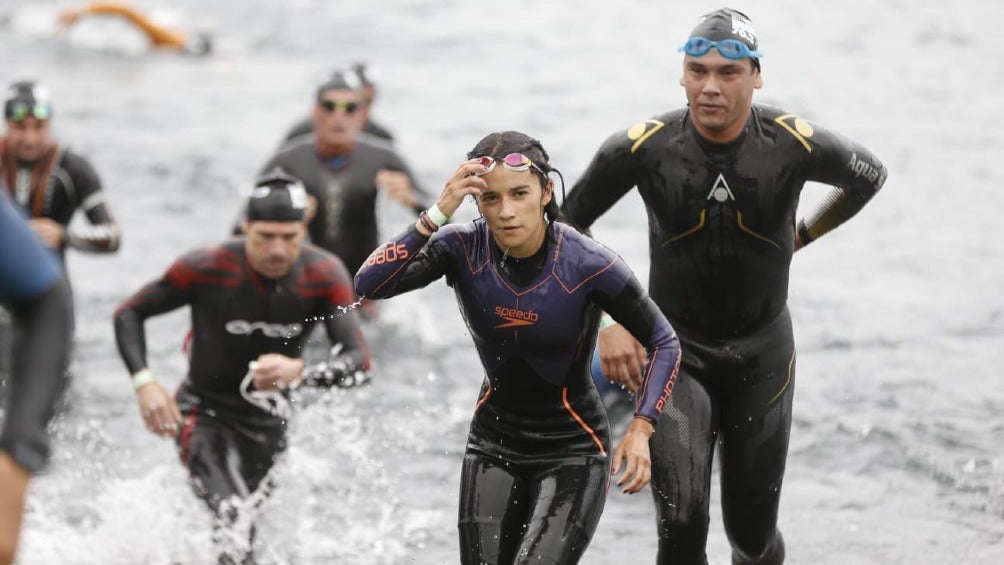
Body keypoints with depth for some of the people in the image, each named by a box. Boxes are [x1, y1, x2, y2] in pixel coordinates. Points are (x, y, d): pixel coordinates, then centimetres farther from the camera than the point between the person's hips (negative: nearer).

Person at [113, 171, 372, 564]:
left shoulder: (325, 276, -18)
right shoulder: (207, 269, -24)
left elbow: (359, 362, -26)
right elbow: (129, 314, -11)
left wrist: (299, 372, -47)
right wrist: (144, 382, -27)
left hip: (267, 421, 4)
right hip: (204, 414, -4)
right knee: (235, 517, -32)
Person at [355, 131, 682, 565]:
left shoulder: (587, 264, -20)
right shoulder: (464, 249, -13)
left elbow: (664, 343, -9)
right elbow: (368, 285, -25)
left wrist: (639, 430, -20)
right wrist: (437, 215, -32)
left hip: (572, 451, -3)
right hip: (493, 445, 3)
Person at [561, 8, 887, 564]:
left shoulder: (796, 144, -16)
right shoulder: (642, 147, -17)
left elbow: (869, 176, 8)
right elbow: (567, 224, -2)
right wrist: (606, 322, -10)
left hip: (762, 352, 1)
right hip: (674, 349, -1)